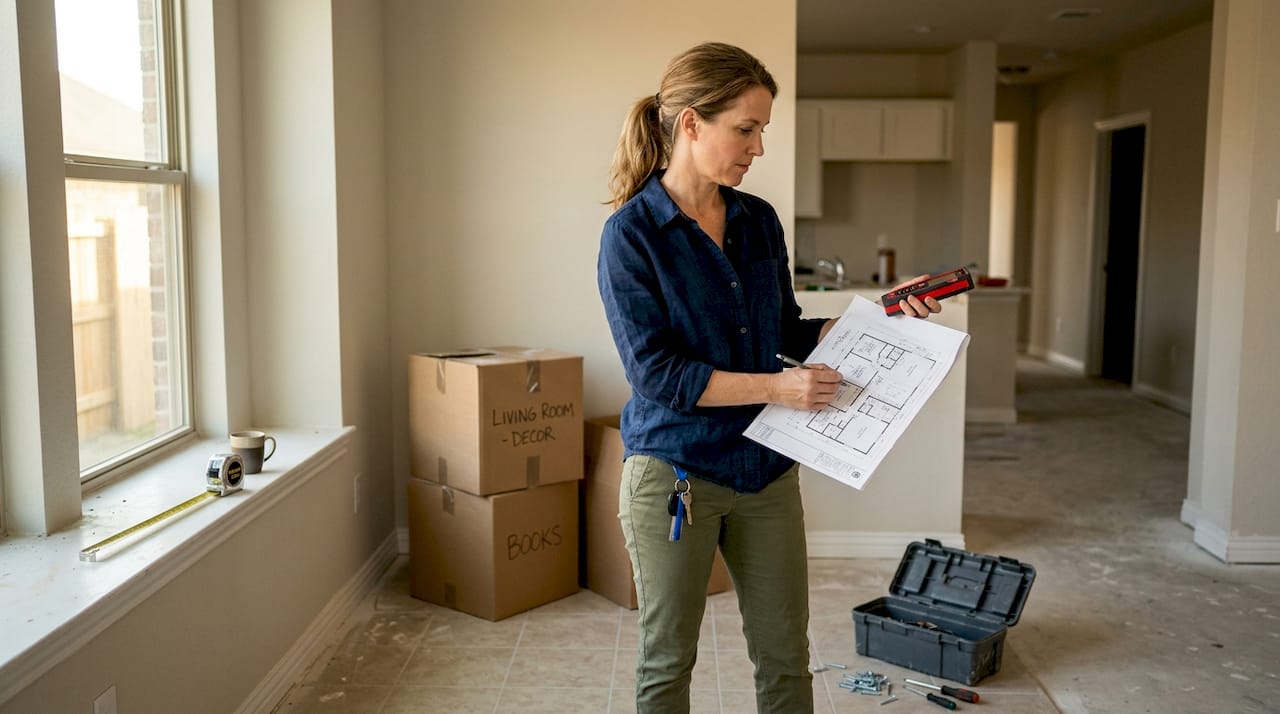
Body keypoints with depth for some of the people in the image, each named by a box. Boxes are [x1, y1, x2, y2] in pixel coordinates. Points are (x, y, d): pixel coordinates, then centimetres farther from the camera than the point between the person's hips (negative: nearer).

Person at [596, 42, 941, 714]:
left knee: (785, 655, 13)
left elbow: (789, 333, 12)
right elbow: (654, 372, -18)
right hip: (673, 472, -5)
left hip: (766, 468, 5)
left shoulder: (759, 221, 4)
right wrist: (777, 387, -23)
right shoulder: (631, 234, -12)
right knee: (668, 658, 11)